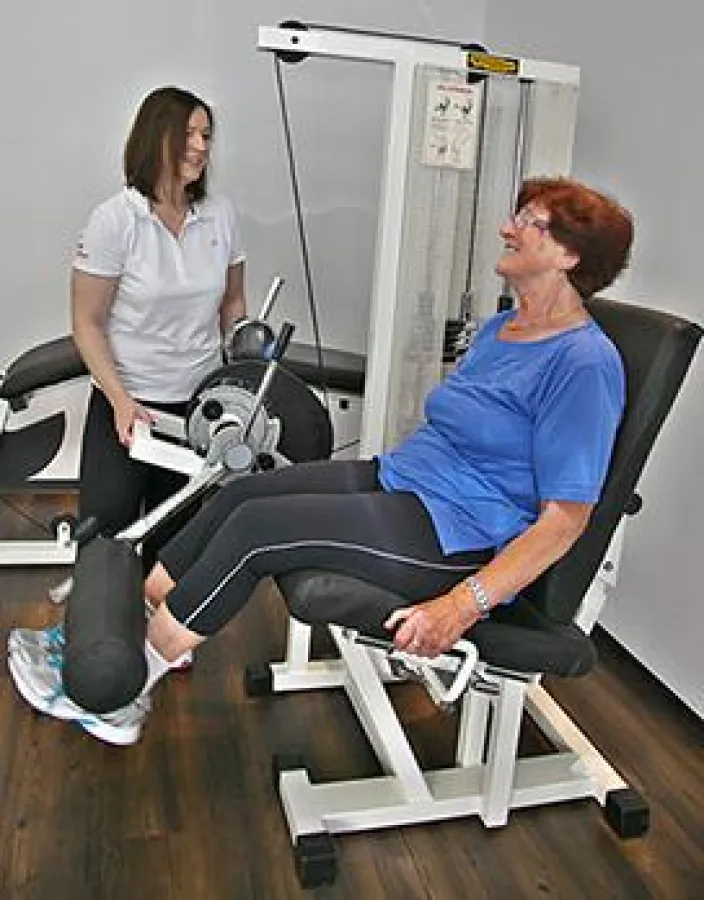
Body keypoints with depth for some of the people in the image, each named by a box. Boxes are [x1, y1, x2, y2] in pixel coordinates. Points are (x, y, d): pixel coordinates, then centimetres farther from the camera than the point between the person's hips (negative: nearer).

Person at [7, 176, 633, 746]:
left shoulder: (584, 362, -16)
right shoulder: (501, 328, 14)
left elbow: (565, 516, -20)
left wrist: (462, 606, -27)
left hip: (458, 534, -9)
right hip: (398, 478, 9)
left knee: (256, 526, -17)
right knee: (241, 493, -3)